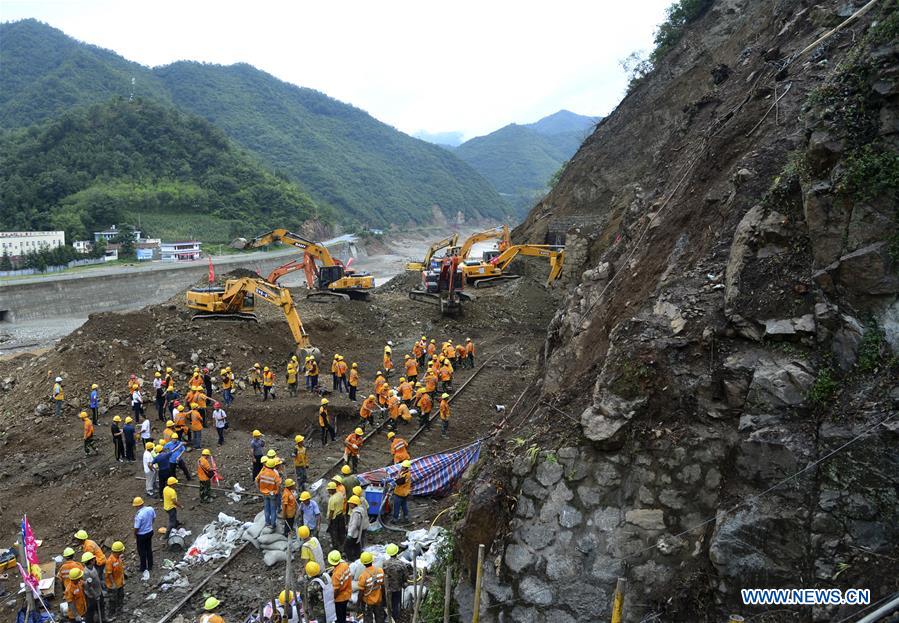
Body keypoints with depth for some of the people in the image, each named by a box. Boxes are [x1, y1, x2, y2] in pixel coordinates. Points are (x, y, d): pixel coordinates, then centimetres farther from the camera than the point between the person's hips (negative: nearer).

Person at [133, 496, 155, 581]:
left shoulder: (139, 515, -31)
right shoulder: (151, 509, -13)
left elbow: (136, 528, -22)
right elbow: (154, 518, 5)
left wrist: (135, 536, -3)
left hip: (141, 535, -6)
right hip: (150, 532, 6)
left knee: (142, 552, 13)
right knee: (149, 549, 23)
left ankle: (144, 569, 26)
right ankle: (150, 566, 38)